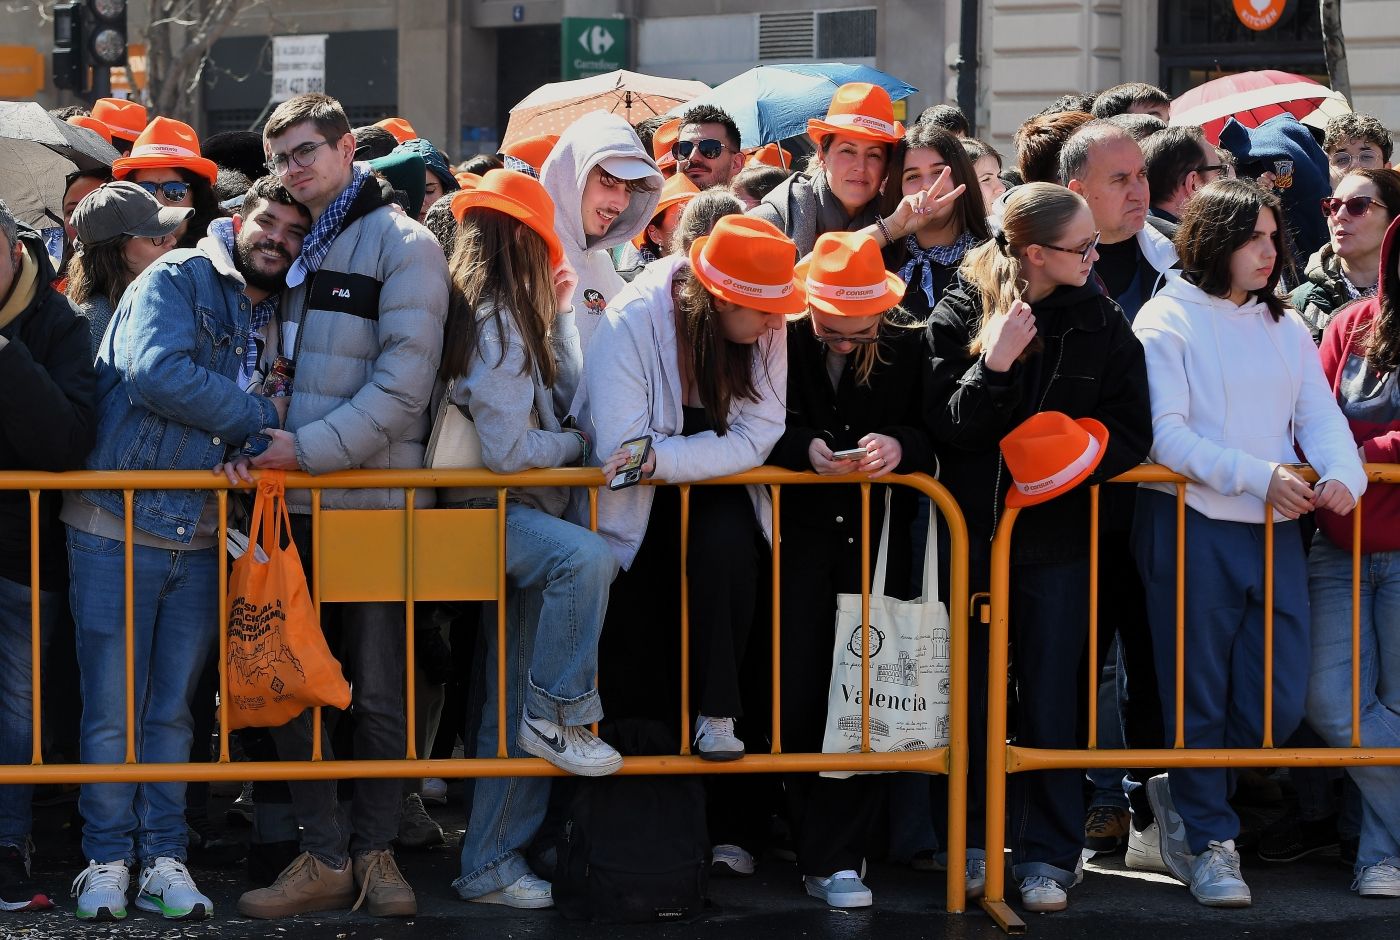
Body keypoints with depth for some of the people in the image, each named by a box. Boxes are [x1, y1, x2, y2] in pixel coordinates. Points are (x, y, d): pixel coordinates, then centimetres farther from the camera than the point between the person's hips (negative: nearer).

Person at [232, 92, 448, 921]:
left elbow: (404, 381, -12)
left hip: (376, 500, -6)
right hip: (298, 505, 6)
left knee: (381, 691, 1)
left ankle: (374, 849, 13)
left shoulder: (403, 245, -3)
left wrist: (311, 447, -18)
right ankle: (325, 858, 10)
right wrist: (259, 438, -2)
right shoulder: (294, 247, 16)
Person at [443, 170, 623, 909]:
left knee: (514, 709, 6)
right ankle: (559, 715, -22)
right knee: (588, 556, -37)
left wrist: (561, 314, 15)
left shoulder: (503, 317, 12)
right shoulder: (496, 322, -16)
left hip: (508, 516, 9)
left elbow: (564, 399, 18)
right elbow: (507, 449, -19)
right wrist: (575, 443, -3)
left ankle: (492, 864, 10)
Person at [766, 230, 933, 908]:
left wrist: (901, 446, -20)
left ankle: (835, 857, 1)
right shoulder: (780, 340, -3)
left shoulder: (910, 346, 0)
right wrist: (803, 448, -19)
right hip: (800, 530, 0)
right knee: (799, 690, -2)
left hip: (880, 539, 0)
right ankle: (821, 850, 9)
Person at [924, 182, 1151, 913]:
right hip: (972, 526, -1)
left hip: (1056, 531, 1)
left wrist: (1078, 460, -16)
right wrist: (992, 365, -24)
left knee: (1051, 696, 1)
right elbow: (941, 426, -11)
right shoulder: (960, 313, -5)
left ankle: (1047, 854, 9)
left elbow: (1131, 432, 2)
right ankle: (970, 839, 20)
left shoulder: (1100, 321, 0)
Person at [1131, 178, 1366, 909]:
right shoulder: (1168, 320, -2)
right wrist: (1259, 476, -20)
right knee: (1199, 697, 2)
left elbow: (1321, 416, 8)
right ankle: (1210, 843, 15)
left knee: (1278, 704, 3)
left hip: (1275, 532, 5)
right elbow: (1166, 435, -11)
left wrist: (1342, 474, -14)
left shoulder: (1284, 328, 14)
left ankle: (1181, 791, 26)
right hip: (1191, 526, -5)